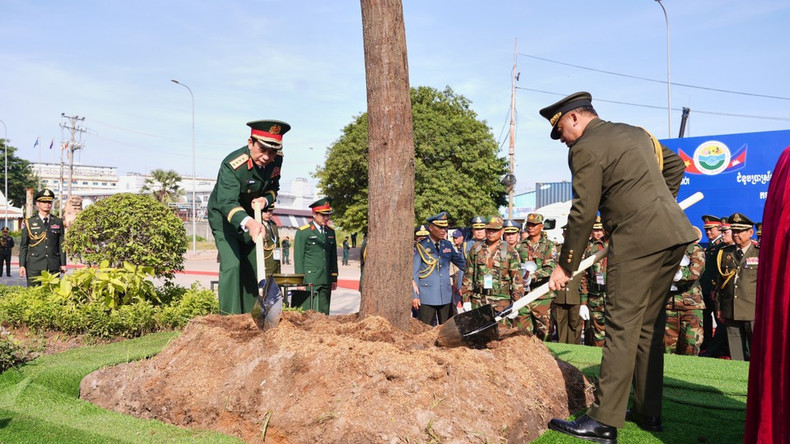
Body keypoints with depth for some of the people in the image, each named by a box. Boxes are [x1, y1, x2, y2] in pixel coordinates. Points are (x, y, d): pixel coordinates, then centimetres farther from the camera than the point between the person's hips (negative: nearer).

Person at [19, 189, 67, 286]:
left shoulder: (58, 222, 10)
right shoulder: (29, 222, 5)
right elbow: (23, 246, 5)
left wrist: (63, 264, 7)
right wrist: (22, 265, 0)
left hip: (53, 266, 1)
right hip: (34, 266, -1)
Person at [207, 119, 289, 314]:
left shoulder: (276, 160, -15)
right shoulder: (231, 165, -35)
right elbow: (227, 202, -48)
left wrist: (265, 199, -21)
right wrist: (248, 223, -67)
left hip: (251, 217, 6)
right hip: (223, 216, -6)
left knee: (252, 266, 9)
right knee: (231, 264, -20)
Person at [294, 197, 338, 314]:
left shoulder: (331, 232, 13)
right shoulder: (303, 232, -3)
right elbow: (298, 258, -5)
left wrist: (334, 278, 13)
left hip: (326, 282, 5)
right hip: (309, 281, -5)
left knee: (323, 313, 7)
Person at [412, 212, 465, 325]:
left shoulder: (448, 245, 10)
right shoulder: (420, 247, -3)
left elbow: (463, 264, 19)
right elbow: (413, 273, -4)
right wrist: (414, 295, -8)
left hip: (446, 296, 5)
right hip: (427, 297, -4)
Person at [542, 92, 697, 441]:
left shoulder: (585, 149, -7)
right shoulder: (637, 132, 20)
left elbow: (583, 214, -10)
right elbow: (675, 165, 31)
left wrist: (565, 266, -3)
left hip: (638, 240, -9)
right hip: (674, 233, 9)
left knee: (622, 326, -8)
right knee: (649, 324, 14)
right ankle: (648, 412, 21)